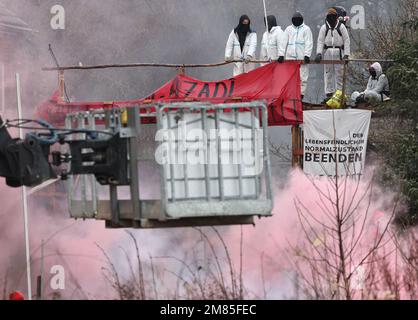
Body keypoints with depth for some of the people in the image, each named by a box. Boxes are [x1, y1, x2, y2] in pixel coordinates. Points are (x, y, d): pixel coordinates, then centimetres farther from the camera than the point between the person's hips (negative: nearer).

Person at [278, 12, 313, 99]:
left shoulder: (306, 29, 5)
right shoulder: (289, 29, 15)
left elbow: (309, 43, -2)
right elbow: (284, 42, 12)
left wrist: (307, 55, -13)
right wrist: (281, 55, 2)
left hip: (302, 58, -3)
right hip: (290, 57, 3)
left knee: (302, 77, -4)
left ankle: (301, 95, -2)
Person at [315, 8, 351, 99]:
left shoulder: (341, 26, 4)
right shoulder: (324, 27, 8)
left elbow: (346, 40, 2)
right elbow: (320, 41, 5)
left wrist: (346, 54, -6)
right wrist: (319, 53, -9)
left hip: (338, 52, -2)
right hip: (327, 52, 2)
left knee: (339, 73, -3)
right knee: (328, 73, 2)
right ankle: (329, 93, 6)